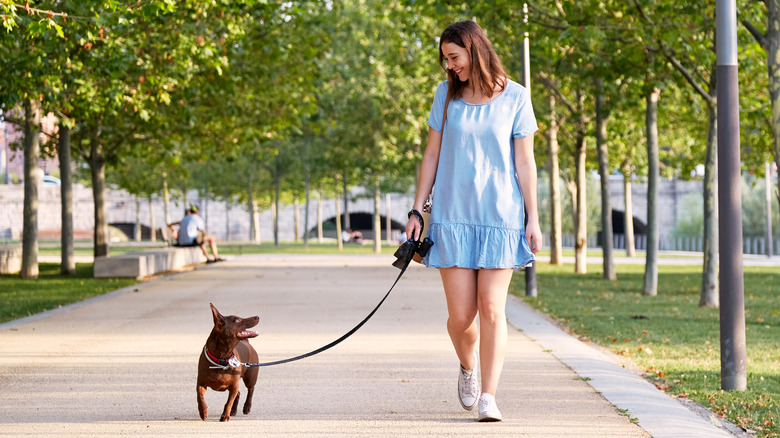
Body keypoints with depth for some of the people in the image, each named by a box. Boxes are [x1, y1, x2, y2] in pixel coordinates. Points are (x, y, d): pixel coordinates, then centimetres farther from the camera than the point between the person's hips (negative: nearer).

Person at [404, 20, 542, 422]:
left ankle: (489, 397, -1)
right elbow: (432, 155, 11)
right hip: (452, 217, 2)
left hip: (500, 216, -1)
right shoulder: (446, 94, 6)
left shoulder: (515, 97, 0)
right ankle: (468, 367, 29)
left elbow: (524, 162, 2)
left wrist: (533, 219, -1)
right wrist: (416, 211, 6)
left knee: (492, 309, -7)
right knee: (461, 314, -2)